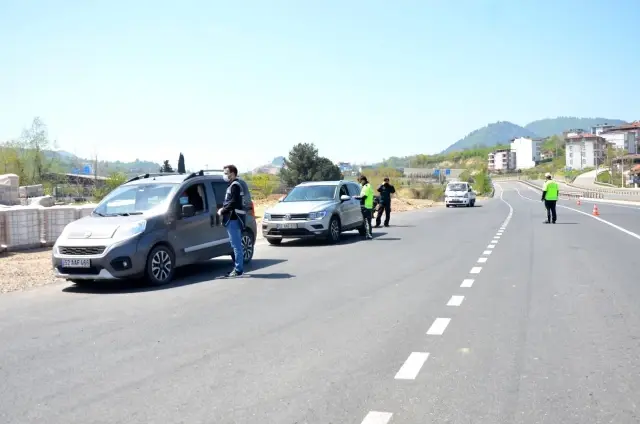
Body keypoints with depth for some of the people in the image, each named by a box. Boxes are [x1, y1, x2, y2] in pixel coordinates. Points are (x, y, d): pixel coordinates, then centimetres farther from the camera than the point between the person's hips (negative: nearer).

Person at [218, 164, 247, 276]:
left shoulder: (235, 185, -11)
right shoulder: (233, 185, 20)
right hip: (233, 219, 10)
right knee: (236, 245, 13)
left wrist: (223, 210, -11)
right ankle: (237, 267, 18)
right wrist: (223, 208, 8)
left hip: (234, 219, -10)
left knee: (236, 245, -8)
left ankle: (238, 269, -6)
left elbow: (234, 203, -20)